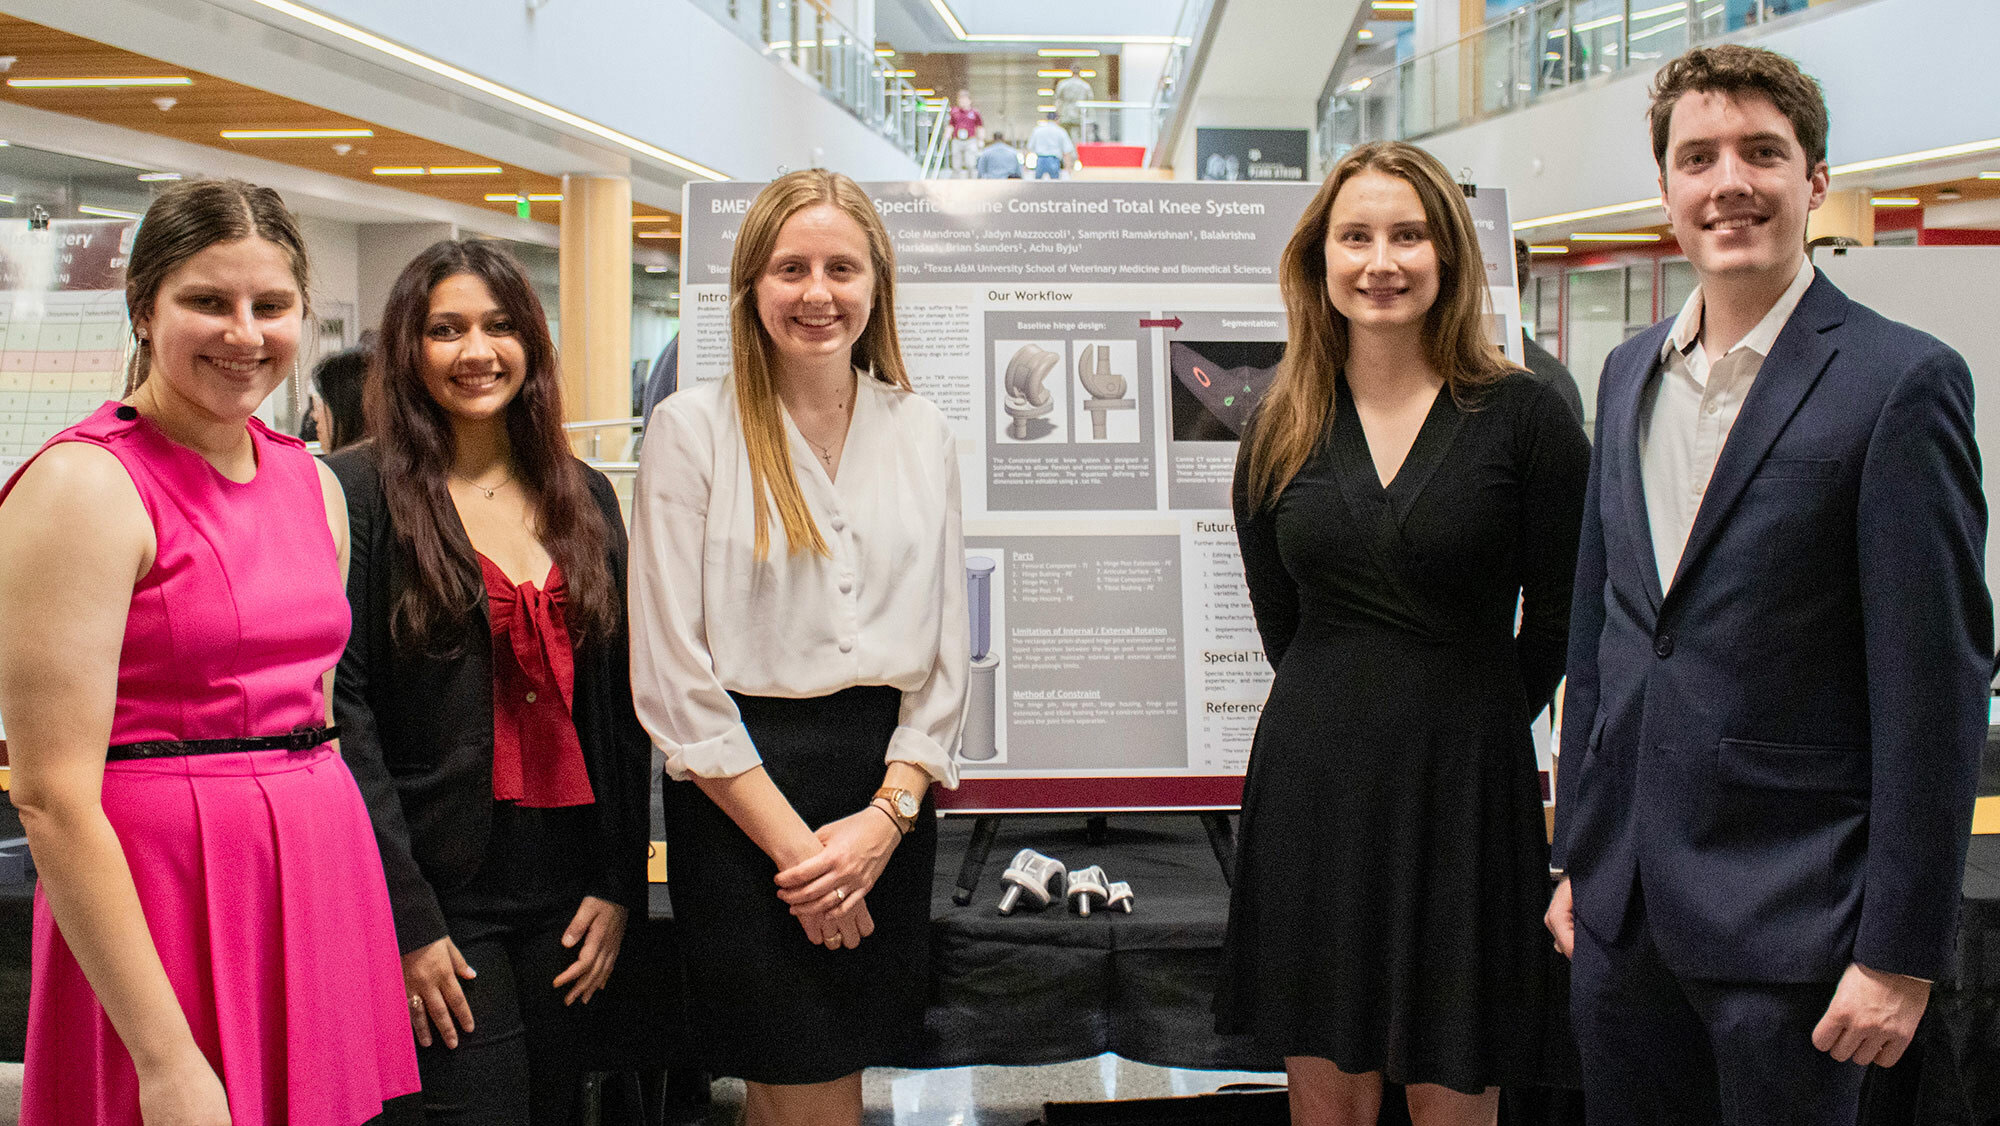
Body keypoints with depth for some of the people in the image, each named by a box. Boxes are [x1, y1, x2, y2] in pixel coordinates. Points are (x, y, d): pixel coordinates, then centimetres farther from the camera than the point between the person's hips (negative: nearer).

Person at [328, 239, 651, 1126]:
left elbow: (619, 703, 11)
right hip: (438, 891, -5)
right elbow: (341, 705, -11)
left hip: (569, 894, 5)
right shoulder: (362, 489, -5)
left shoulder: (586, 497, 11)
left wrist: (620, 885, 4)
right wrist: (404, 917, -15)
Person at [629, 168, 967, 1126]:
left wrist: (887, 812, -6)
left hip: (890, 797, 4)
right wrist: (793, 841, -11)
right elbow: (671, 673, -7)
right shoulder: (693, 429, -3)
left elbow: (945, 651, 8)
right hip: (742, 794, -3)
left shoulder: (922, 434, 9)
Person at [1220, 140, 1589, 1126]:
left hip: (1465, 784, -3)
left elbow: (1559, 617, 0)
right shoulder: (1281, 431, 5)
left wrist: (1468, 724, 8)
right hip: (1310, 781, 3)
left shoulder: (1523, 417, -6)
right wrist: (1354, 712, 10)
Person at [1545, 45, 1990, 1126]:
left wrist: (1901, 951, -13)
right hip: (1622, 904, 6)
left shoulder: (1901, 380, -10)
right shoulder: (1631, 372, 10)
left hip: (1785, 916, -5)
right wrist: (1575, 855, 15)